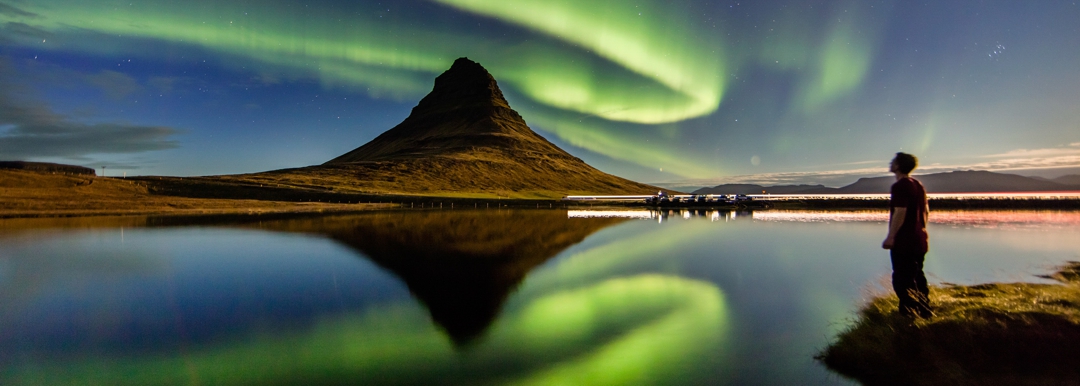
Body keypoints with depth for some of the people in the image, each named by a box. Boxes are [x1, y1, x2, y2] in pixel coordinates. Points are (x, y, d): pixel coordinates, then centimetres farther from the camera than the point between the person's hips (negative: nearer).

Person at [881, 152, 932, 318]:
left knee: (903, 280, -3)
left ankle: (909, 314, -1)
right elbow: (926, 211, 17)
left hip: (904, 242, -9)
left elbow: (900, 213, -22)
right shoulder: (918, 185, 12)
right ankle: (925, 311, 25)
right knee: (917, 277, 18)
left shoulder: (899, 186, -16)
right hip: (919, 240, 9)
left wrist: (890, 237, -20)